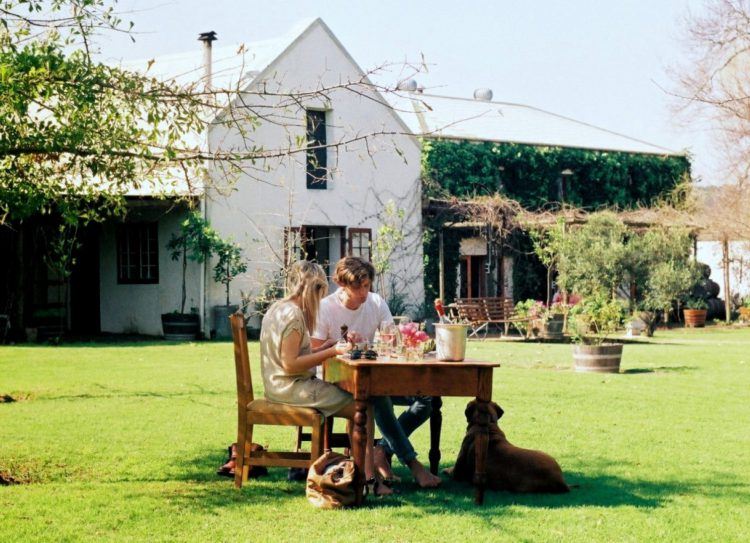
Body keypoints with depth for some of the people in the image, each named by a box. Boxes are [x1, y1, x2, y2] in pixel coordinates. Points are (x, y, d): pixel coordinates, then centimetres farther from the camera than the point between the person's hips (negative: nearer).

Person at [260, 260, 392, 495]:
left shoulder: (278, 308, 13)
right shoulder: (294, 315, -18)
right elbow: (290, 364, -23)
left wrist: (325, 347, 7)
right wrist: (330, 352, -19)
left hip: (280, 386, 10)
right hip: (292, 387, -10)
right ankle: (369, 479, -11)